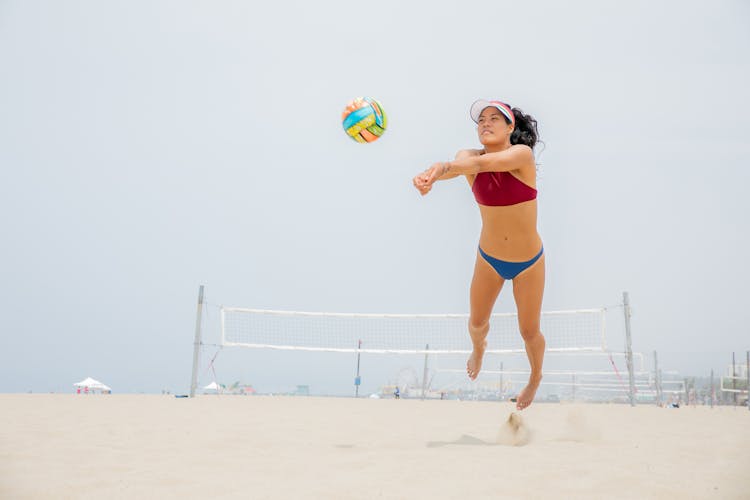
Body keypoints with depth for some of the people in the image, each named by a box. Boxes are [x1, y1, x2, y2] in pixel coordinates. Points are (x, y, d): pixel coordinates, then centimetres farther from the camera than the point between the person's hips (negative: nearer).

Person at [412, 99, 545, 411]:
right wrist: (435, 172, -62)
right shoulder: (470, 157, -12)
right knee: (477, 321, 14)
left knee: (529, 331, 8)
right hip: (489, 258, 3)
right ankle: (478, 347, 52)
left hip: (529, 262, -3)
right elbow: (463, 164, -37)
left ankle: (536, 377, 41)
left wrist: (440, 168, -60)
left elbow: (483, 163, -41)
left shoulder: (522, 154, -22)